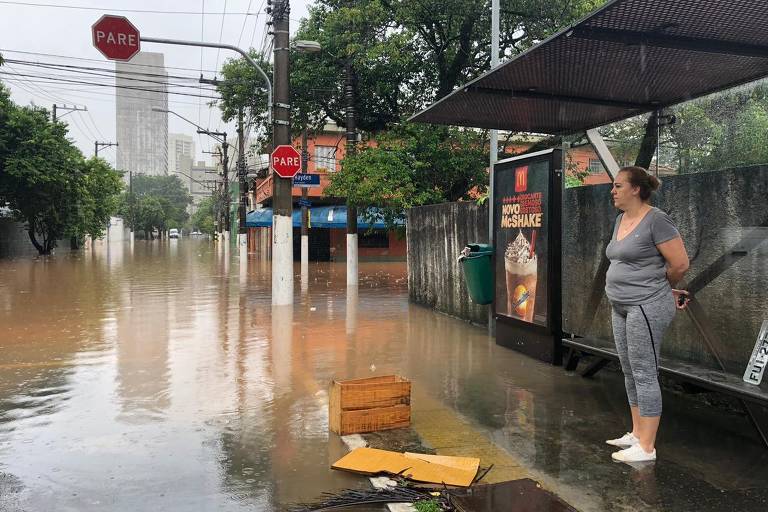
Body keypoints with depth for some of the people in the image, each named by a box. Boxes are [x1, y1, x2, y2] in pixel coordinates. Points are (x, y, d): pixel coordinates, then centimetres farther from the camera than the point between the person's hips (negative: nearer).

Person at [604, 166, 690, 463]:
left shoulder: (656, 220, -14)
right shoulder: (621, 220, 12)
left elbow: (680, 264, -14)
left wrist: (664, 289, 3)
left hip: (646, 307, -9)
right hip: (621, 307, 9)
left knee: (644, 374, -4)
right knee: (630, 372, 16)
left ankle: (647, 448, 5)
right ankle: (637, 434, 29)